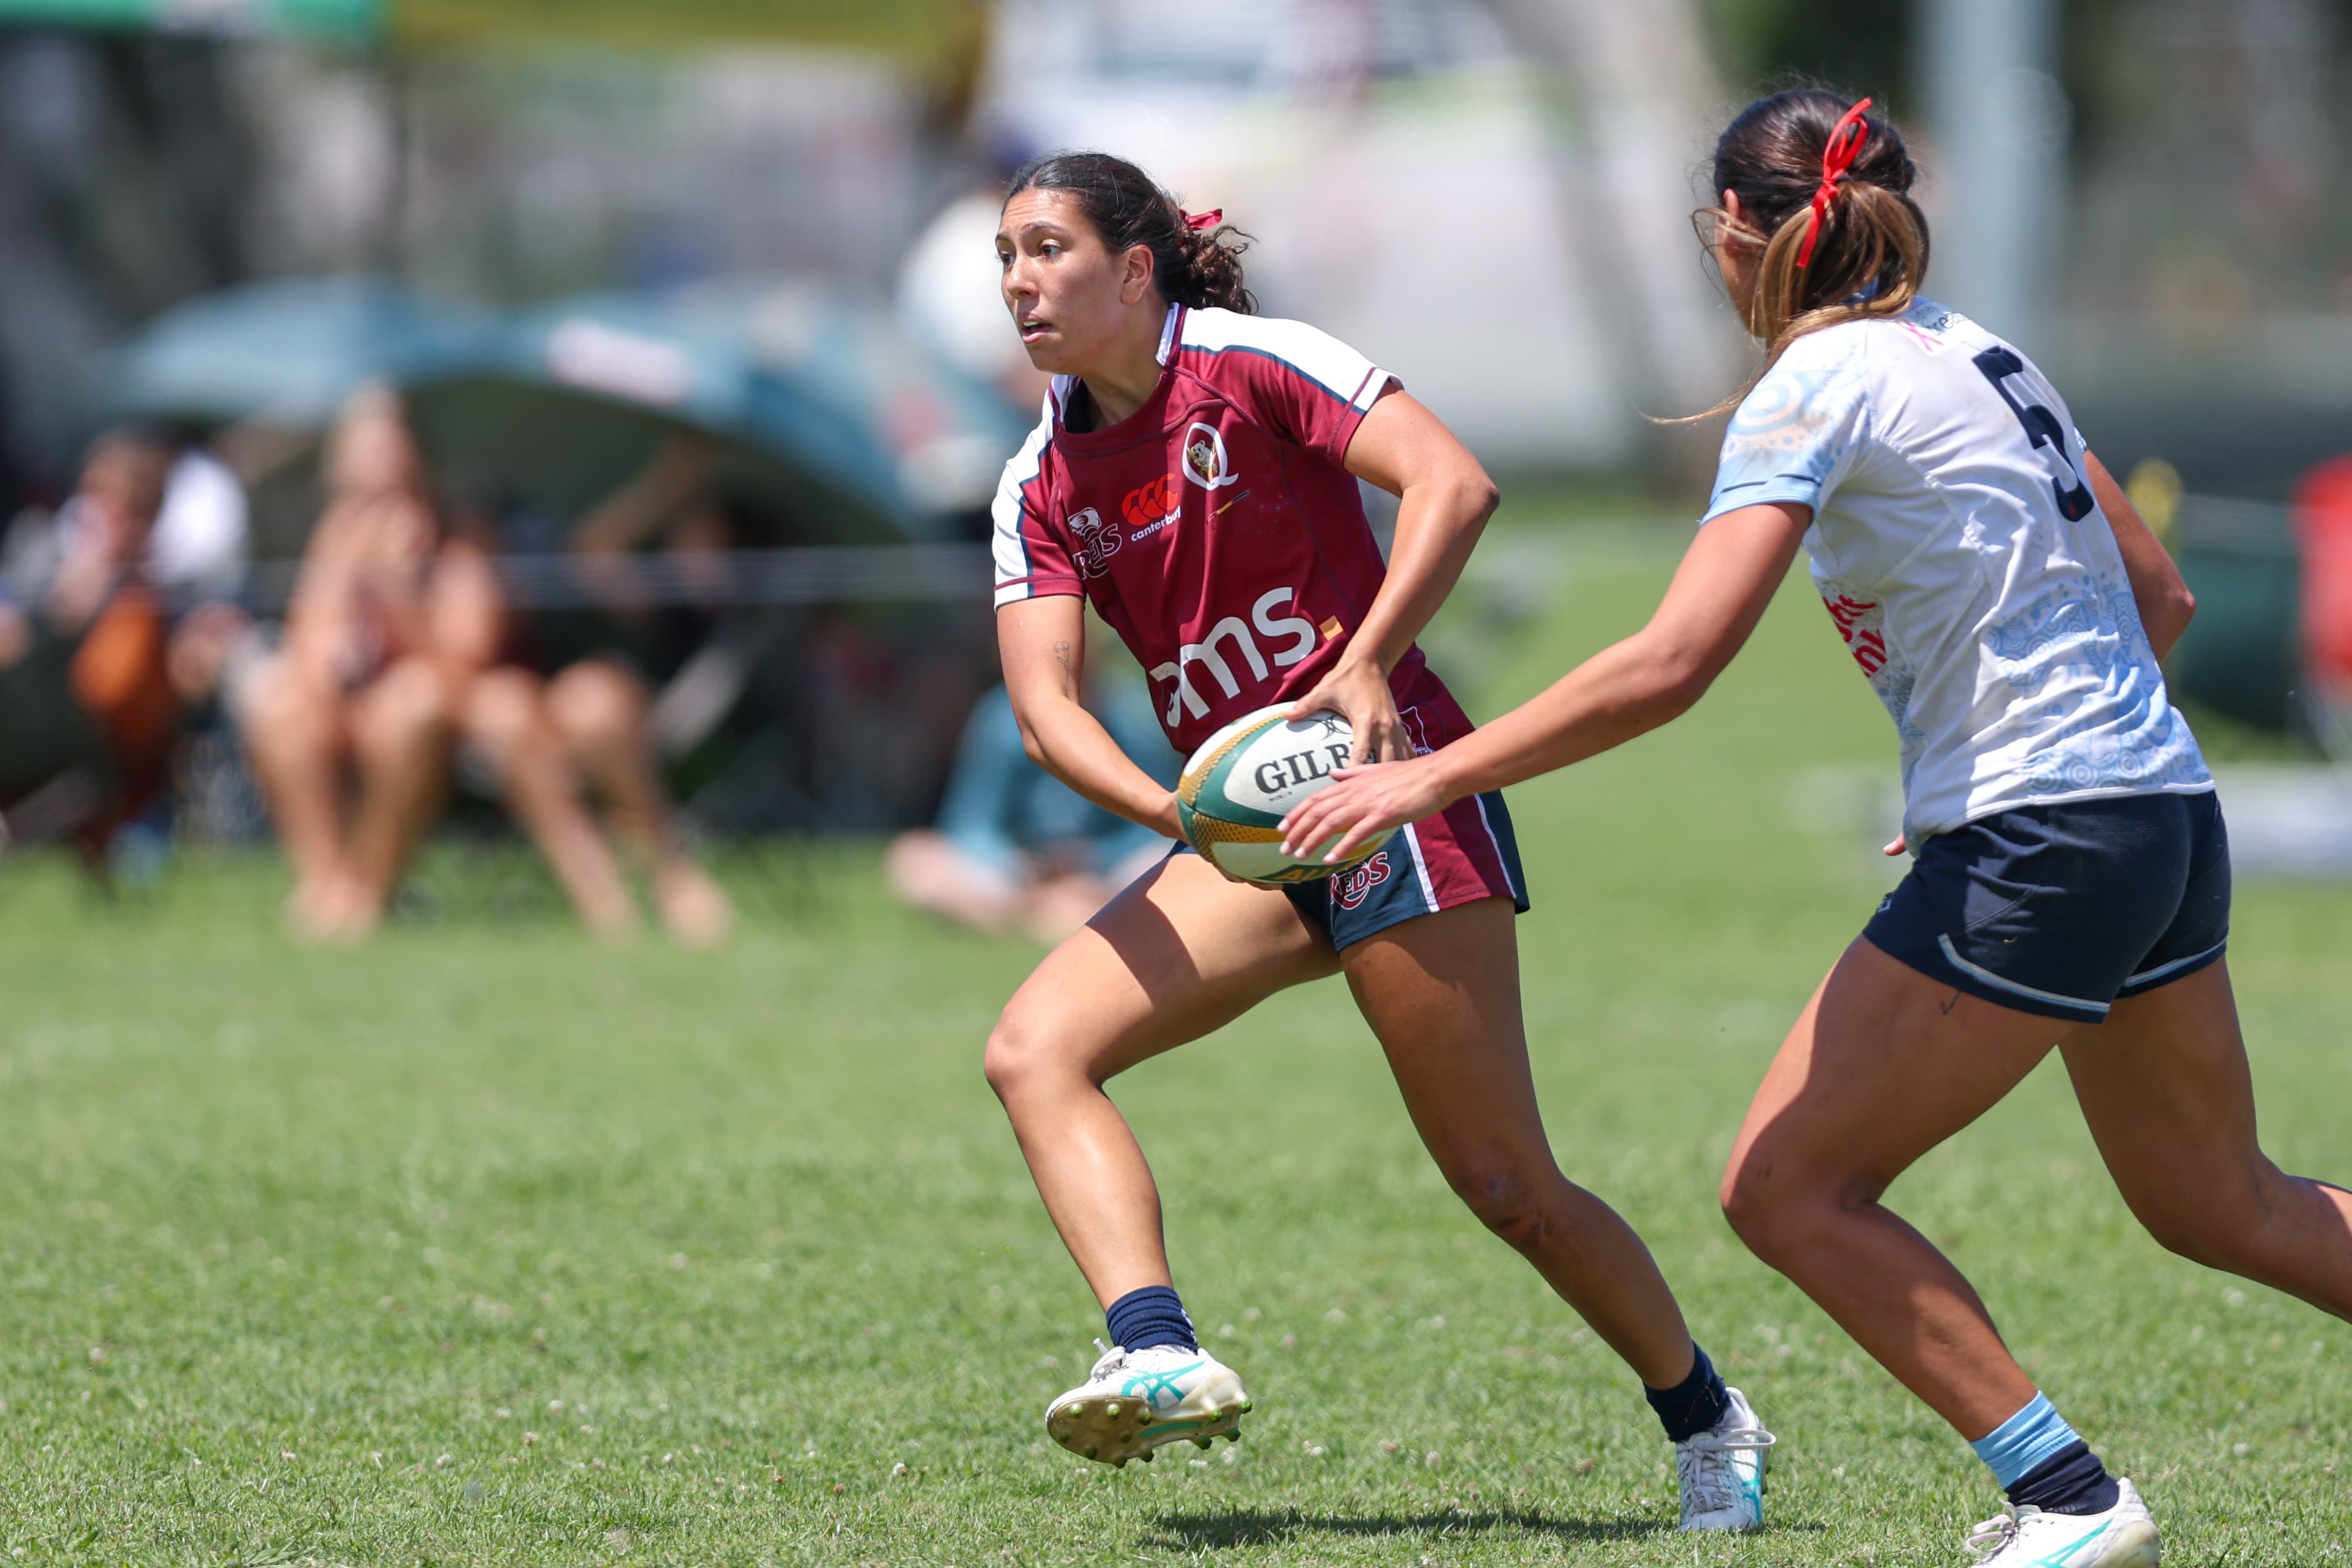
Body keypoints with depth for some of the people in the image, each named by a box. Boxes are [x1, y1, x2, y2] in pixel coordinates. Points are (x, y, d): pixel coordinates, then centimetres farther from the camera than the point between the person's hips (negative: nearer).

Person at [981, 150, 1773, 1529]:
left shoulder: (1255, 366, -7)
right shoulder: (1042, 487, 8)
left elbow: (1455, 484, -16)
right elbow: (1045, 704, -3)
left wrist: (1366, 663, -28)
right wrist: (1168, 808, -22)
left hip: (1394, 794, -6)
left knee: (1506, 1186, -5)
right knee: (1035, 1051, -17)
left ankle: (1707, 1419, 15)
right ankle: (1158, 1354, -30)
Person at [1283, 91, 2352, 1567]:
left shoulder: (1817, 391, -11)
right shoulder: (1971, 350, 14)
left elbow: (1669, 667, -21)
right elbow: (2157, 596, 18)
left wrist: (1432, 774, -17)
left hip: (2037, 846, -9)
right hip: (2168, 813, 9)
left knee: (1790, 1191, -1)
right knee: (2219, 1203, 23)